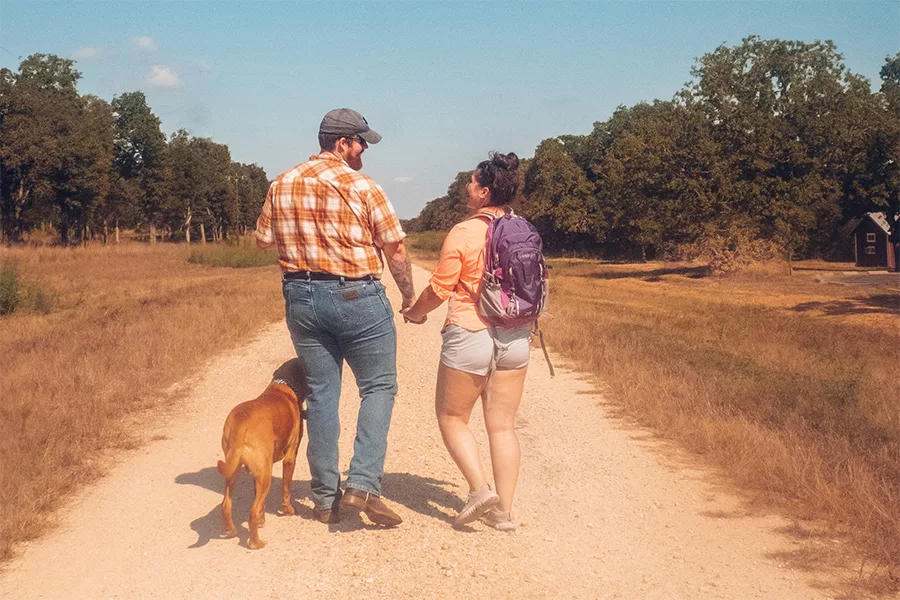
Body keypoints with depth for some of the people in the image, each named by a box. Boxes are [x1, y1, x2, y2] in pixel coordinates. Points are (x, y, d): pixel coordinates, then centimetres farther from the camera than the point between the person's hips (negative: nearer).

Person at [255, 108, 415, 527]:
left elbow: (264, 241, 11)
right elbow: (395, 249, -6)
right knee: (378, 386, 7)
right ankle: (363, 484, -7)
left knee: (320, 393, 12)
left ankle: (325, 498, 16)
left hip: (301, 298, 5)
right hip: (357, 297, -5)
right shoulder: (362, 187, -9)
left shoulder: (281, 186, 5)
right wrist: (409, 295, 8)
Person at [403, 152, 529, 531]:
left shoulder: (463, 233, -12)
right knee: (502, 425, 10)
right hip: (516, 338, 5)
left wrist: (414, 313, 10)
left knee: (452, 417, 12)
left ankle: (480, 490, -1)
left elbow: (440, 289, -8)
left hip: (470, 335, -5)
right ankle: (504, 510, 12)